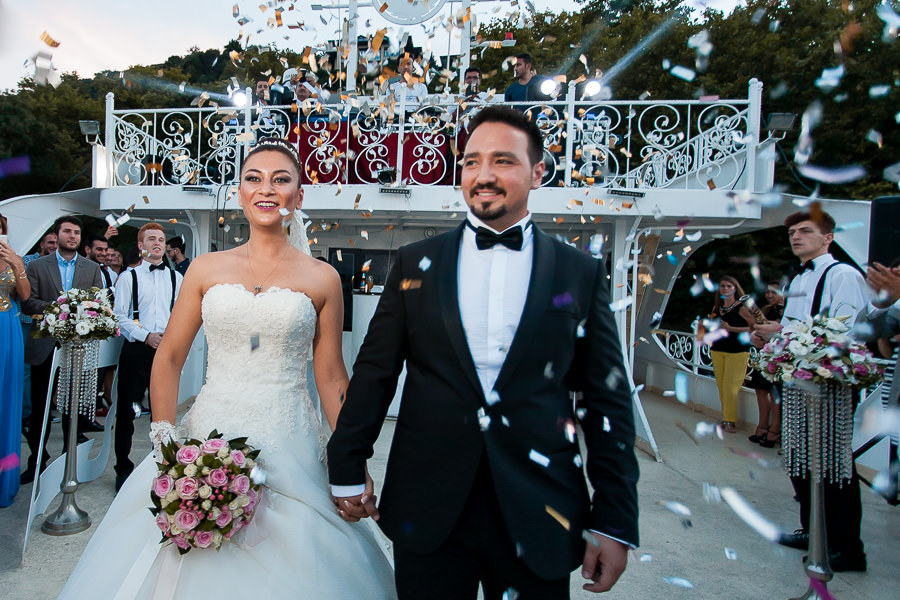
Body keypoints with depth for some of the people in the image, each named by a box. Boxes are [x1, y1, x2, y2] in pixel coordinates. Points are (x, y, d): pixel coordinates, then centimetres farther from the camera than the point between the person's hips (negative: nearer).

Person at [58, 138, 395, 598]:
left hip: (288, 444, -1)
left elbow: (331, 379, 1)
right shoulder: (206, 269, 4)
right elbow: (168, 359, 6)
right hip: (209, 435, 2)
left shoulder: (322, 278, -1)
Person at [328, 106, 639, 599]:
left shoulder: (582, 273, 0)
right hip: (426, 510, 1)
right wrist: (347, 468, 5)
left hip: (538, 516, 0)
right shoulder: (415, 263, 3)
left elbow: (608, 403, 1)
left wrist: (614, 522, 0)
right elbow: (374, 372, 5)